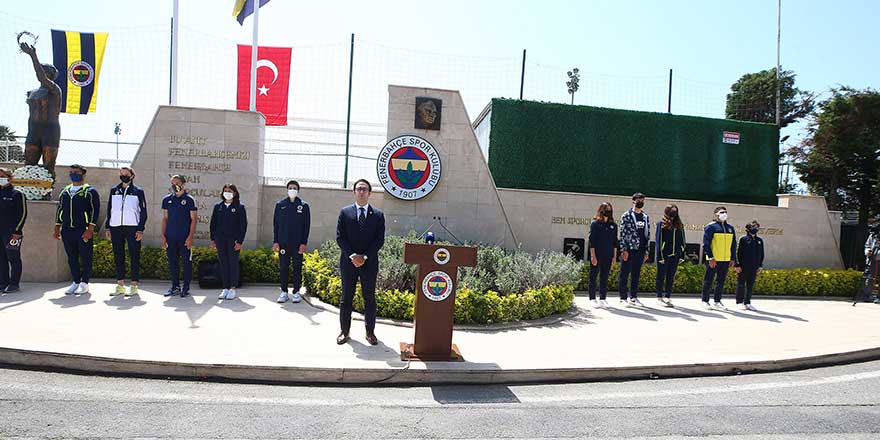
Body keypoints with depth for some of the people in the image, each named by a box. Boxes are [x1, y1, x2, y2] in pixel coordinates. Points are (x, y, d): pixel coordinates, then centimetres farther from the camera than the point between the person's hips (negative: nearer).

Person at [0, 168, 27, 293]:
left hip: (11, 233, -6)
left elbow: (23, 213, -8)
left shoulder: (17, 194, -3)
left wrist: (16, 231, -14)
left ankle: (14, 284, 6)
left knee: (14, 259, 0)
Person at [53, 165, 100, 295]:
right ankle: (76, 282, 18)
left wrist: (90, 229, -15)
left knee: (85, 258, -1)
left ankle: (84, 283, 6)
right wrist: (57, 228, 14)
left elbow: (95, 210, -8)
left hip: (83, 231, -6)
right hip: (67, 230, 6)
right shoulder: (65, 191, 16)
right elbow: (60, 210, 20)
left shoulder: (90, 191, -2)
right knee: (72, 258, 9)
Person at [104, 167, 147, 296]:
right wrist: (107, 227, 9)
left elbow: (143, 212, 1)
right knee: (118, 257, 6)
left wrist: (140, 230, -6)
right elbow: (109, 210, 16)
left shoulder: (138, 192, 3)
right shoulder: (114, 191, 14)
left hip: (132, 228, -4)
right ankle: (120, 285, 12)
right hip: (116, 228, 4)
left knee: (134, 257, -3)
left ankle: (134, 286, 2)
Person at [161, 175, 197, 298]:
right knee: (172, 262, 8)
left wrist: (190, 237, -11)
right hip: (170, 237, 4)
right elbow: (165, 218, 13)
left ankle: (186, 288, 9)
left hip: (185, 237, -4)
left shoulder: (189, 200, -2)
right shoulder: (167, 200, 10)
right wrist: (163, 236, 5)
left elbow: (194, 219, -4)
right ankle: (175, 286, 19)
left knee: (186, 262, 1)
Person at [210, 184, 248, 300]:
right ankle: (225, 288, 12)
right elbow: (213, 223, 12)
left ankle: (232, 288, 7)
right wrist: (213, 239, 6)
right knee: (223, 263, 6)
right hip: (220, 239, 3)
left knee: (233, 263, 0)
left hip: (233, 240, -3)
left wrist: (240, 241, -10)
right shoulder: (218, 206, 10)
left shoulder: (240, 207, 0)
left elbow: (243, 225, -3)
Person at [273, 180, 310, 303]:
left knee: (297, 268, 4)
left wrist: (304, 243, -6)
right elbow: (275, 224, 7)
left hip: (298, 243, -1)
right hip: (283, 243, 1)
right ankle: (284, 292, 14)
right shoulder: (280, 204, 6)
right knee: (283, 268, 6)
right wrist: (275, 241, 0)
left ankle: (296, 292, 12)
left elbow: (307, 225, 1)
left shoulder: (304, 205, 3)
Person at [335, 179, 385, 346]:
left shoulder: (378, 215, 4)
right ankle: (344, 331, 16)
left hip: (369, 263, 0)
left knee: (369, 298, 6)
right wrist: (352, 256, -14)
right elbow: (340, 237, -2)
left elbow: (380, 240, -2)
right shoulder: (345, 212, 4)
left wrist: (364, 257, -12)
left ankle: (370, 332, 16)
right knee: (346, 298, 6)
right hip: (348, 262, 0)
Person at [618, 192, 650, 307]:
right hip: (629, 249, -5)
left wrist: (646, 252, 10)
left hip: (640, 250, 5)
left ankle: (633, 297, 18)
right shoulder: (627, 215, -4)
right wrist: (624, 250, -14)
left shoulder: (646, 217, 13)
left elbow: (647, 234, 14)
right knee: (625, 274, 0)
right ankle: (623, 297, 6)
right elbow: (622, 233, -8)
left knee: (636, 275, 10)